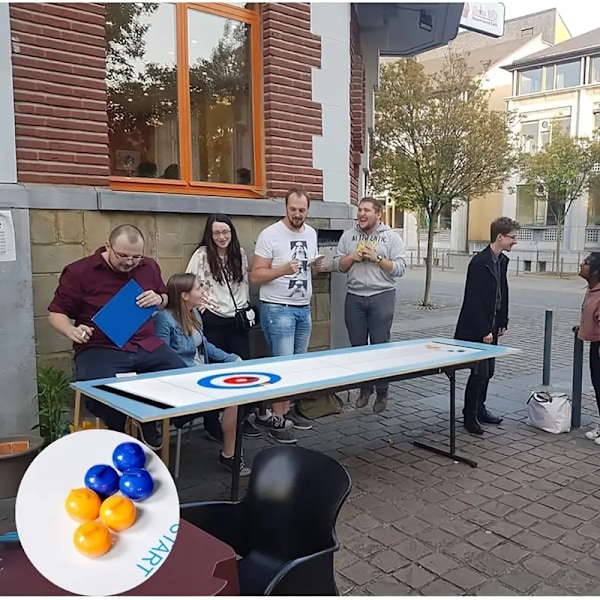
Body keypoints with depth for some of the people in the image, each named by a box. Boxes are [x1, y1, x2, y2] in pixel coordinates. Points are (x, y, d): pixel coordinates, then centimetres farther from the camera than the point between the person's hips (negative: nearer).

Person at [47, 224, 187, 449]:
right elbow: (56, 313, 2)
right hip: (99, 349, -4)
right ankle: (117, 433, 3)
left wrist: (159, 299, -1)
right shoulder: (79, 271, -4)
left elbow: (165, 299, 25)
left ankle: (149, 422, 17)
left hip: (147, 345, 4)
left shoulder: (149, 267, 9)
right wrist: (72, 330, -21)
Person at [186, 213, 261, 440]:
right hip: (212, 321, -4)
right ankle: (211, 423, 17)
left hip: (237, 319, 5)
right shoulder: (202, 255, -7)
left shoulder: (240, 254, 8)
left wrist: (246, 309, 9)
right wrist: (203, 307, -12)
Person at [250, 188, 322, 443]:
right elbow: (255, 275, -13)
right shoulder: (270, 234, -11)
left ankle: (286, 410, 24)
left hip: (303, 308, 7)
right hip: (277, 308, -7)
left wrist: (316, 265, -1)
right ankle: (275, 418, 6)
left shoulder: (311, 233, 9)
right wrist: (283, 270, -28)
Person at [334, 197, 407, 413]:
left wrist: (377, 258, -13)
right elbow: (337, 264, 9)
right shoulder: (348, 236, 10)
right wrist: (352, 257, -8)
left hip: (382, 297, -3)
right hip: (354, 297, 3)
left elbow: (400, 268, -5)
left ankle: (382, 392, 11)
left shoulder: (392, 237, 1)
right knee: (358, 346, 7)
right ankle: (365, 388, 21)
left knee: (380, 346, 0)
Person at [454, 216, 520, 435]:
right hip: (475, 329, -9)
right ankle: (470, 417, 10)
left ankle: (480, 409, 29)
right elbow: (474, 300, -21)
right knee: (479, 372, -4)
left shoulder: (502, 261, 8)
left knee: (488, 371, 15)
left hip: (490, 327, 9)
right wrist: (484, 331, -20)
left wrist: (502, 322, 12)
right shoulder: (479, 262, -19)